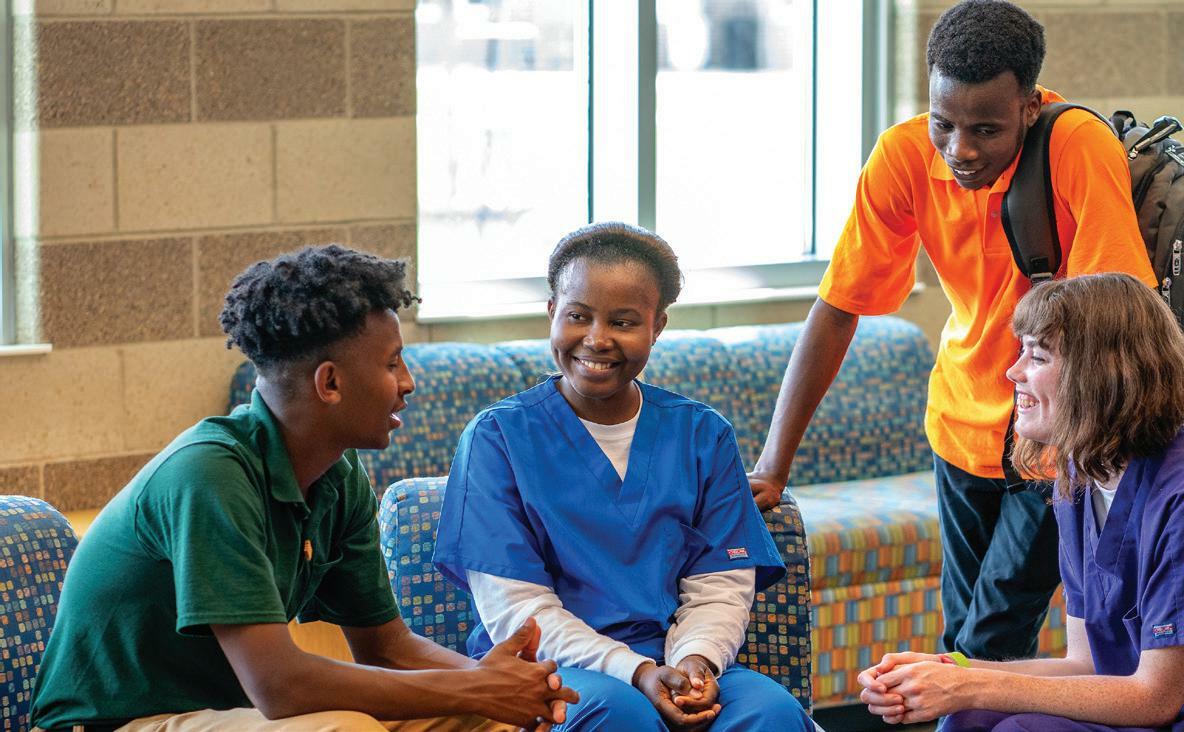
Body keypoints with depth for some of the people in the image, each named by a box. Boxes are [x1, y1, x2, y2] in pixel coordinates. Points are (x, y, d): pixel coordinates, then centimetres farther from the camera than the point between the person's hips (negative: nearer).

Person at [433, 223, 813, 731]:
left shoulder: (702, 435, 12)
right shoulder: (497, 436, 2)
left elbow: (720, 589, 8)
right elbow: (514, 608, -5)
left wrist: (696, 659, -16)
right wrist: (636, 672, -19)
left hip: (670, 661, 2)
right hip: (546, 670, -2)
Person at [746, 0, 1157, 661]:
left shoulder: (1083, 149, -27)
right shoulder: (905, 156, -16)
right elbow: (838, 310, -11)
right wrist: (773, 468, -14)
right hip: (964, 421, 4)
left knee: (992, 647, -10)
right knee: (962, 636, 12)